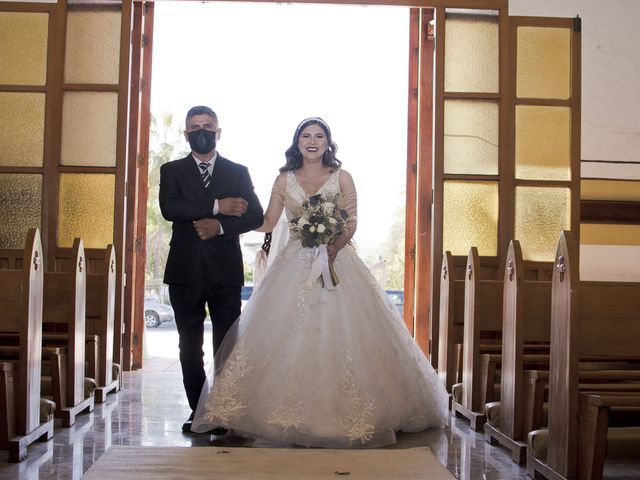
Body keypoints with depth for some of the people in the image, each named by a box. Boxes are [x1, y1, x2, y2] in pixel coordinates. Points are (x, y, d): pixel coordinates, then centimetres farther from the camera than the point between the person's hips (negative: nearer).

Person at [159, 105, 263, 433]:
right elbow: (170, 208, -9)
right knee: (190, 347, 6)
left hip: (225, 271, -1)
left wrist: (220, 226, -15)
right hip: (185, 271, 1)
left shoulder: (238, 172, 11)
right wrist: (217, 205, -16)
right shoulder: (172, 171, 10)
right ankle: (198, 412, 16)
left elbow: (255, 215, 1)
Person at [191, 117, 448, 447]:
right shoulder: (284, 180, 9)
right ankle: (290, 414, 5)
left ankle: (348, 413, 4)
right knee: (287, 337, -3)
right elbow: (267, 223, 9)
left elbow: (351, 224, -2)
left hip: (335, 261, -2)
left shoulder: (342, 178, 4)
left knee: (339, 336, -6)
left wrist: (333, 248, -19)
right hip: (295, 266, 2)